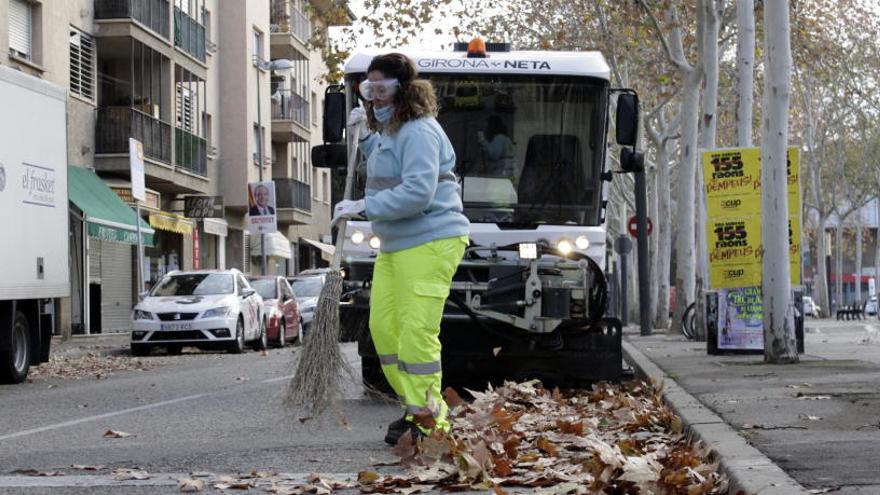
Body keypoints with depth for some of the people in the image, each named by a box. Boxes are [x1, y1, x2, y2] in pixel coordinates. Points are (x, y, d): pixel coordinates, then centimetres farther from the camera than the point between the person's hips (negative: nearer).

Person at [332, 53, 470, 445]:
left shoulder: (418, 132, -15)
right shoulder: (389, 130, 17)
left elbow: (417, 191, -25)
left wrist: (364, 207, -21)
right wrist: (365, 137, 21)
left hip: (429, 242, -11)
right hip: (394, 246, 11)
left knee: (417, 333, -13)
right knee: (383, 326, 8)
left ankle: (428, 420, -6)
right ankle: (413, 407, 18)